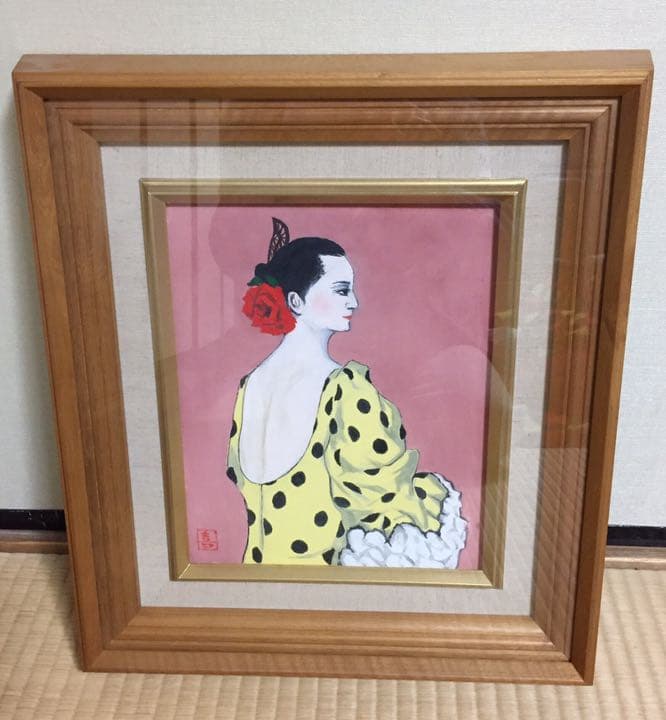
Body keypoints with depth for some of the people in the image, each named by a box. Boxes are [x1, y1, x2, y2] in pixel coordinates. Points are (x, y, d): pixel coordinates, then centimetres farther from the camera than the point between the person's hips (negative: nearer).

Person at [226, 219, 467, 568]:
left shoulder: (251, 384, -3)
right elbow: (387, 482, -16)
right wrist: (440, 493, 2)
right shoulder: (345, 388, -23)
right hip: (322, 559, -7)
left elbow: (238, 474, 7)